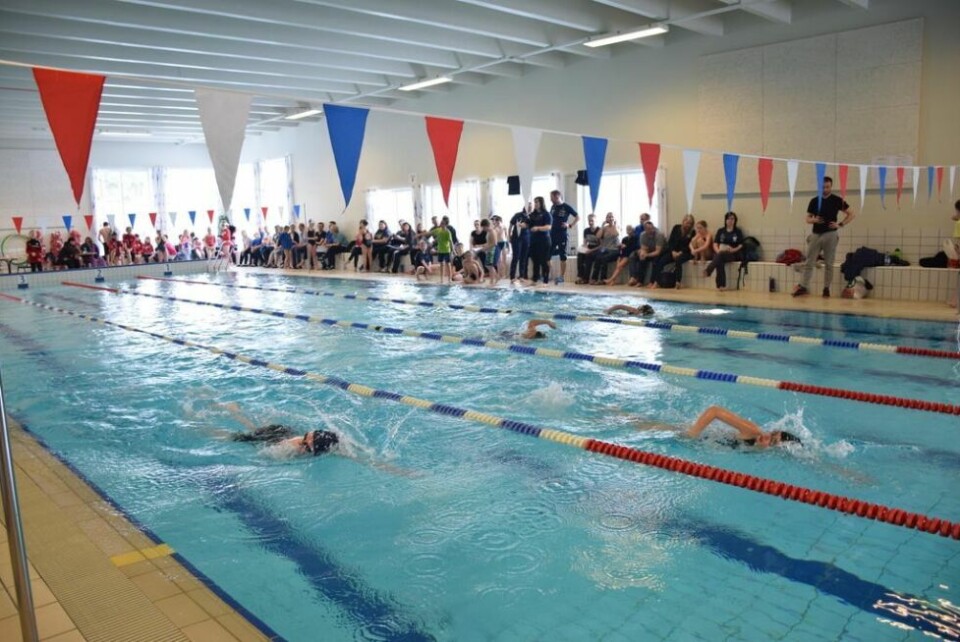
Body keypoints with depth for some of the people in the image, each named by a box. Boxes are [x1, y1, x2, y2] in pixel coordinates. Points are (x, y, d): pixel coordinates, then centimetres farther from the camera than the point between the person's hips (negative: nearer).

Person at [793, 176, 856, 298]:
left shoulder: (837, 200, 1)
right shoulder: (814, 201, 7)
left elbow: (851, 214, 4)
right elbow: (808, 218, 10)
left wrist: (840, 224, -7)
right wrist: (814, 220, -12)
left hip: (830, 235, -2)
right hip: (815, 234, 2)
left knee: (829, 264, 1)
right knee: (809, 263, -1)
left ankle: (826, 288, 7)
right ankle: (803, 286, -1)